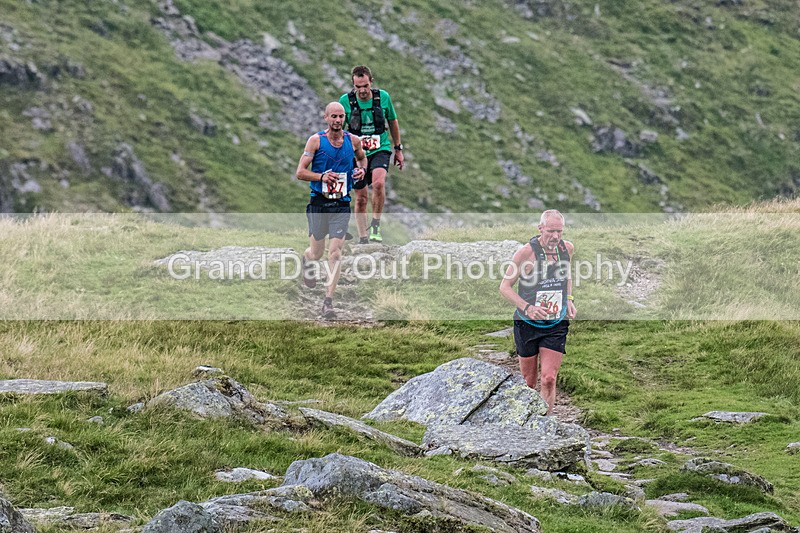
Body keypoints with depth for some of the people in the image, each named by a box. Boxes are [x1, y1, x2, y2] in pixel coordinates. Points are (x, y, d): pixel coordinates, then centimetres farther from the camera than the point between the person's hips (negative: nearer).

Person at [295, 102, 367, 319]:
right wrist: (322, 176, -23)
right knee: (316, 253, 10)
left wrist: (361, 169, 4)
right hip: (318, 203, -1)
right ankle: (306, 260, 49)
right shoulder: (316, 140, -6)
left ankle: (328, 301, -7)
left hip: (341, 205, 1)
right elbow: (300, 172, -7)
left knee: (335, 253, -11)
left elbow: (362, 157, 26)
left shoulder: (353, 141, 3)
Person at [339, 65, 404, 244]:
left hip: (380, 150, 0)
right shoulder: (345, 101, -8)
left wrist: (398, 149, 15)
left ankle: (375, 226, -13)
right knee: (361, 197, 2)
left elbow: (393, 122, 11)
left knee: (378, 183, -28)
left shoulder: (383, 97, -5)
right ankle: (362, 238, 15)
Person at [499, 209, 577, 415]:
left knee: (549, 379, -9)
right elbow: (505, 287, -9)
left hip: (556, 326, 2)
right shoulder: (527, 252, -14)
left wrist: (569, 300, 5)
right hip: (527, 324, -2)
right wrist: (527, 308, -22)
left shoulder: (567, 248, 1)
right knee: (528, 382, 8)